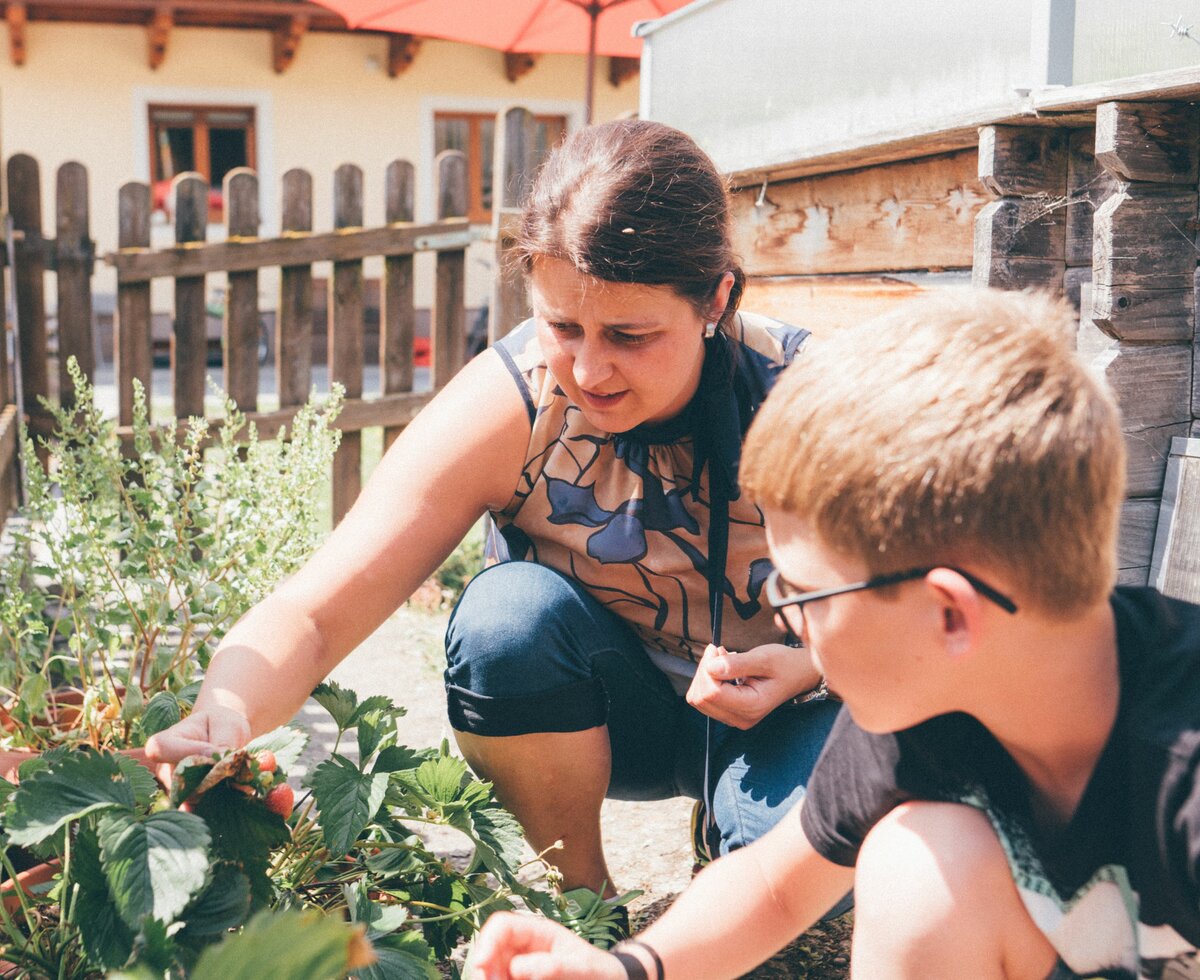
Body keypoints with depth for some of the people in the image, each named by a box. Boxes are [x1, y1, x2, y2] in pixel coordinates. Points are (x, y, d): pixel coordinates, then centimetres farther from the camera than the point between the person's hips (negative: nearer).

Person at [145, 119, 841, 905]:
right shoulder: (508, 404, -24)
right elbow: (312, 613, -30)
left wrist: (812, 666, -28)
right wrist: (223, 718, -51)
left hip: (783, 721, -1)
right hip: (598, 715, 1)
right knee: (508, 610, -31)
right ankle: (583, 900, -7)